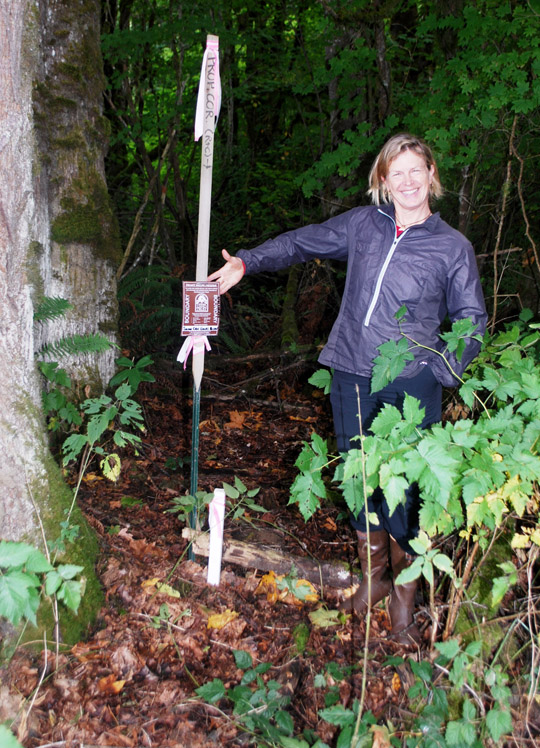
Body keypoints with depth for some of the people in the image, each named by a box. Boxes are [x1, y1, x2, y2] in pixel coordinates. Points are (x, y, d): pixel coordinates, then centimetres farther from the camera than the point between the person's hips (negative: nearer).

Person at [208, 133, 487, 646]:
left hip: (411, 385, -3)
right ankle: (372, 575, 31)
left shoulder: (453, 247, 2)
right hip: (352, 377, 3)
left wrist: (443, 372, -5)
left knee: (406, 488, -2)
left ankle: (403, 598, 18)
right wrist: (247, 262, 15)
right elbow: (303, 242, 19)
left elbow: (471, 320, 7)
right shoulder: (362, 224, 8)